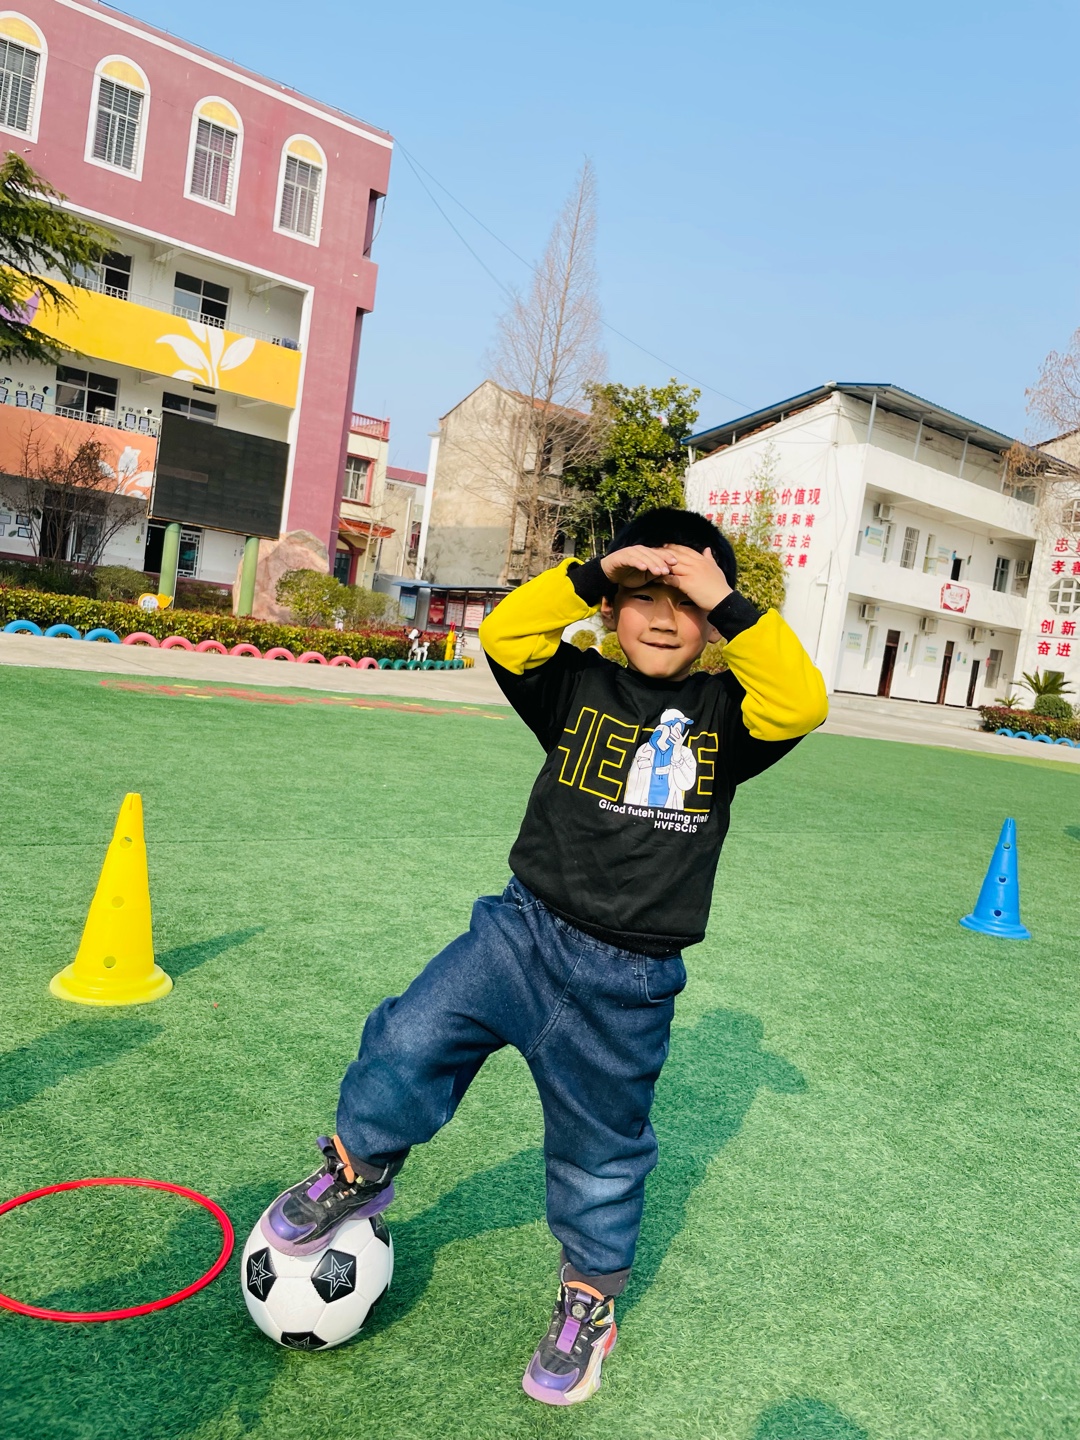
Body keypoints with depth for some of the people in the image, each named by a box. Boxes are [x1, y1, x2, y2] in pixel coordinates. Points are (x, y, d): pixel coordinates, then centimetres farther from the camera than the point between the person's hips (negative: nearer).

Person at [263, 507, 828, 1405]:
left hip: (630, 983, 0)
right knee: (410, 1041, -14)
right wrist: (594, 573, -19)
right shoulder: (581, 689, 0)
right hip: (525, 928, 1)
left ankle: (590, 1303, 42)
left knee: (600, 1152, 15)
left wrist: (729, 604, -20)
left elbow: (802, 703, -19)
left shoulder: (722, 715, -1)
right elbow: (505, 634, -13)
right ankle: (359, 1168, 18)